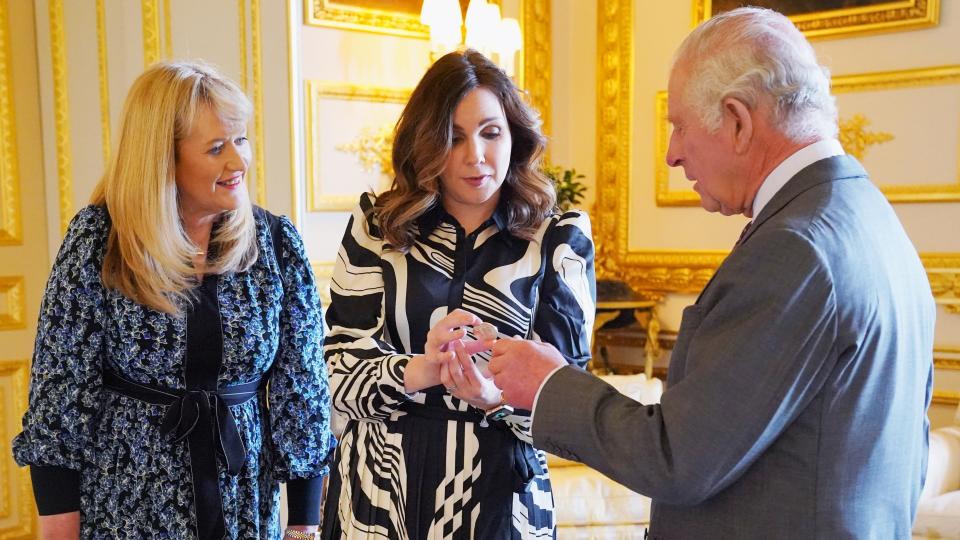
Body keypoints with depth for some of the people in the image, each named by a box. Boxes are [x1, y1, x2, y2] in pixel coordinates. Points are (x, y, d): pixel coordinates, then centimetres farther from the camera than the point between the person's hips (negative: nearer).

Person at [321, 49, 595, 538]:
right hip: (378, 485, 1)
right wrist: (418, 371, -27)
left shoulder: (558, 240, -4)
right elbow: (339, 365, -8)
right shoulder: (377, 227, -2)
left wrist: (497, 397, -28)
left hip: (498, 493, -1)